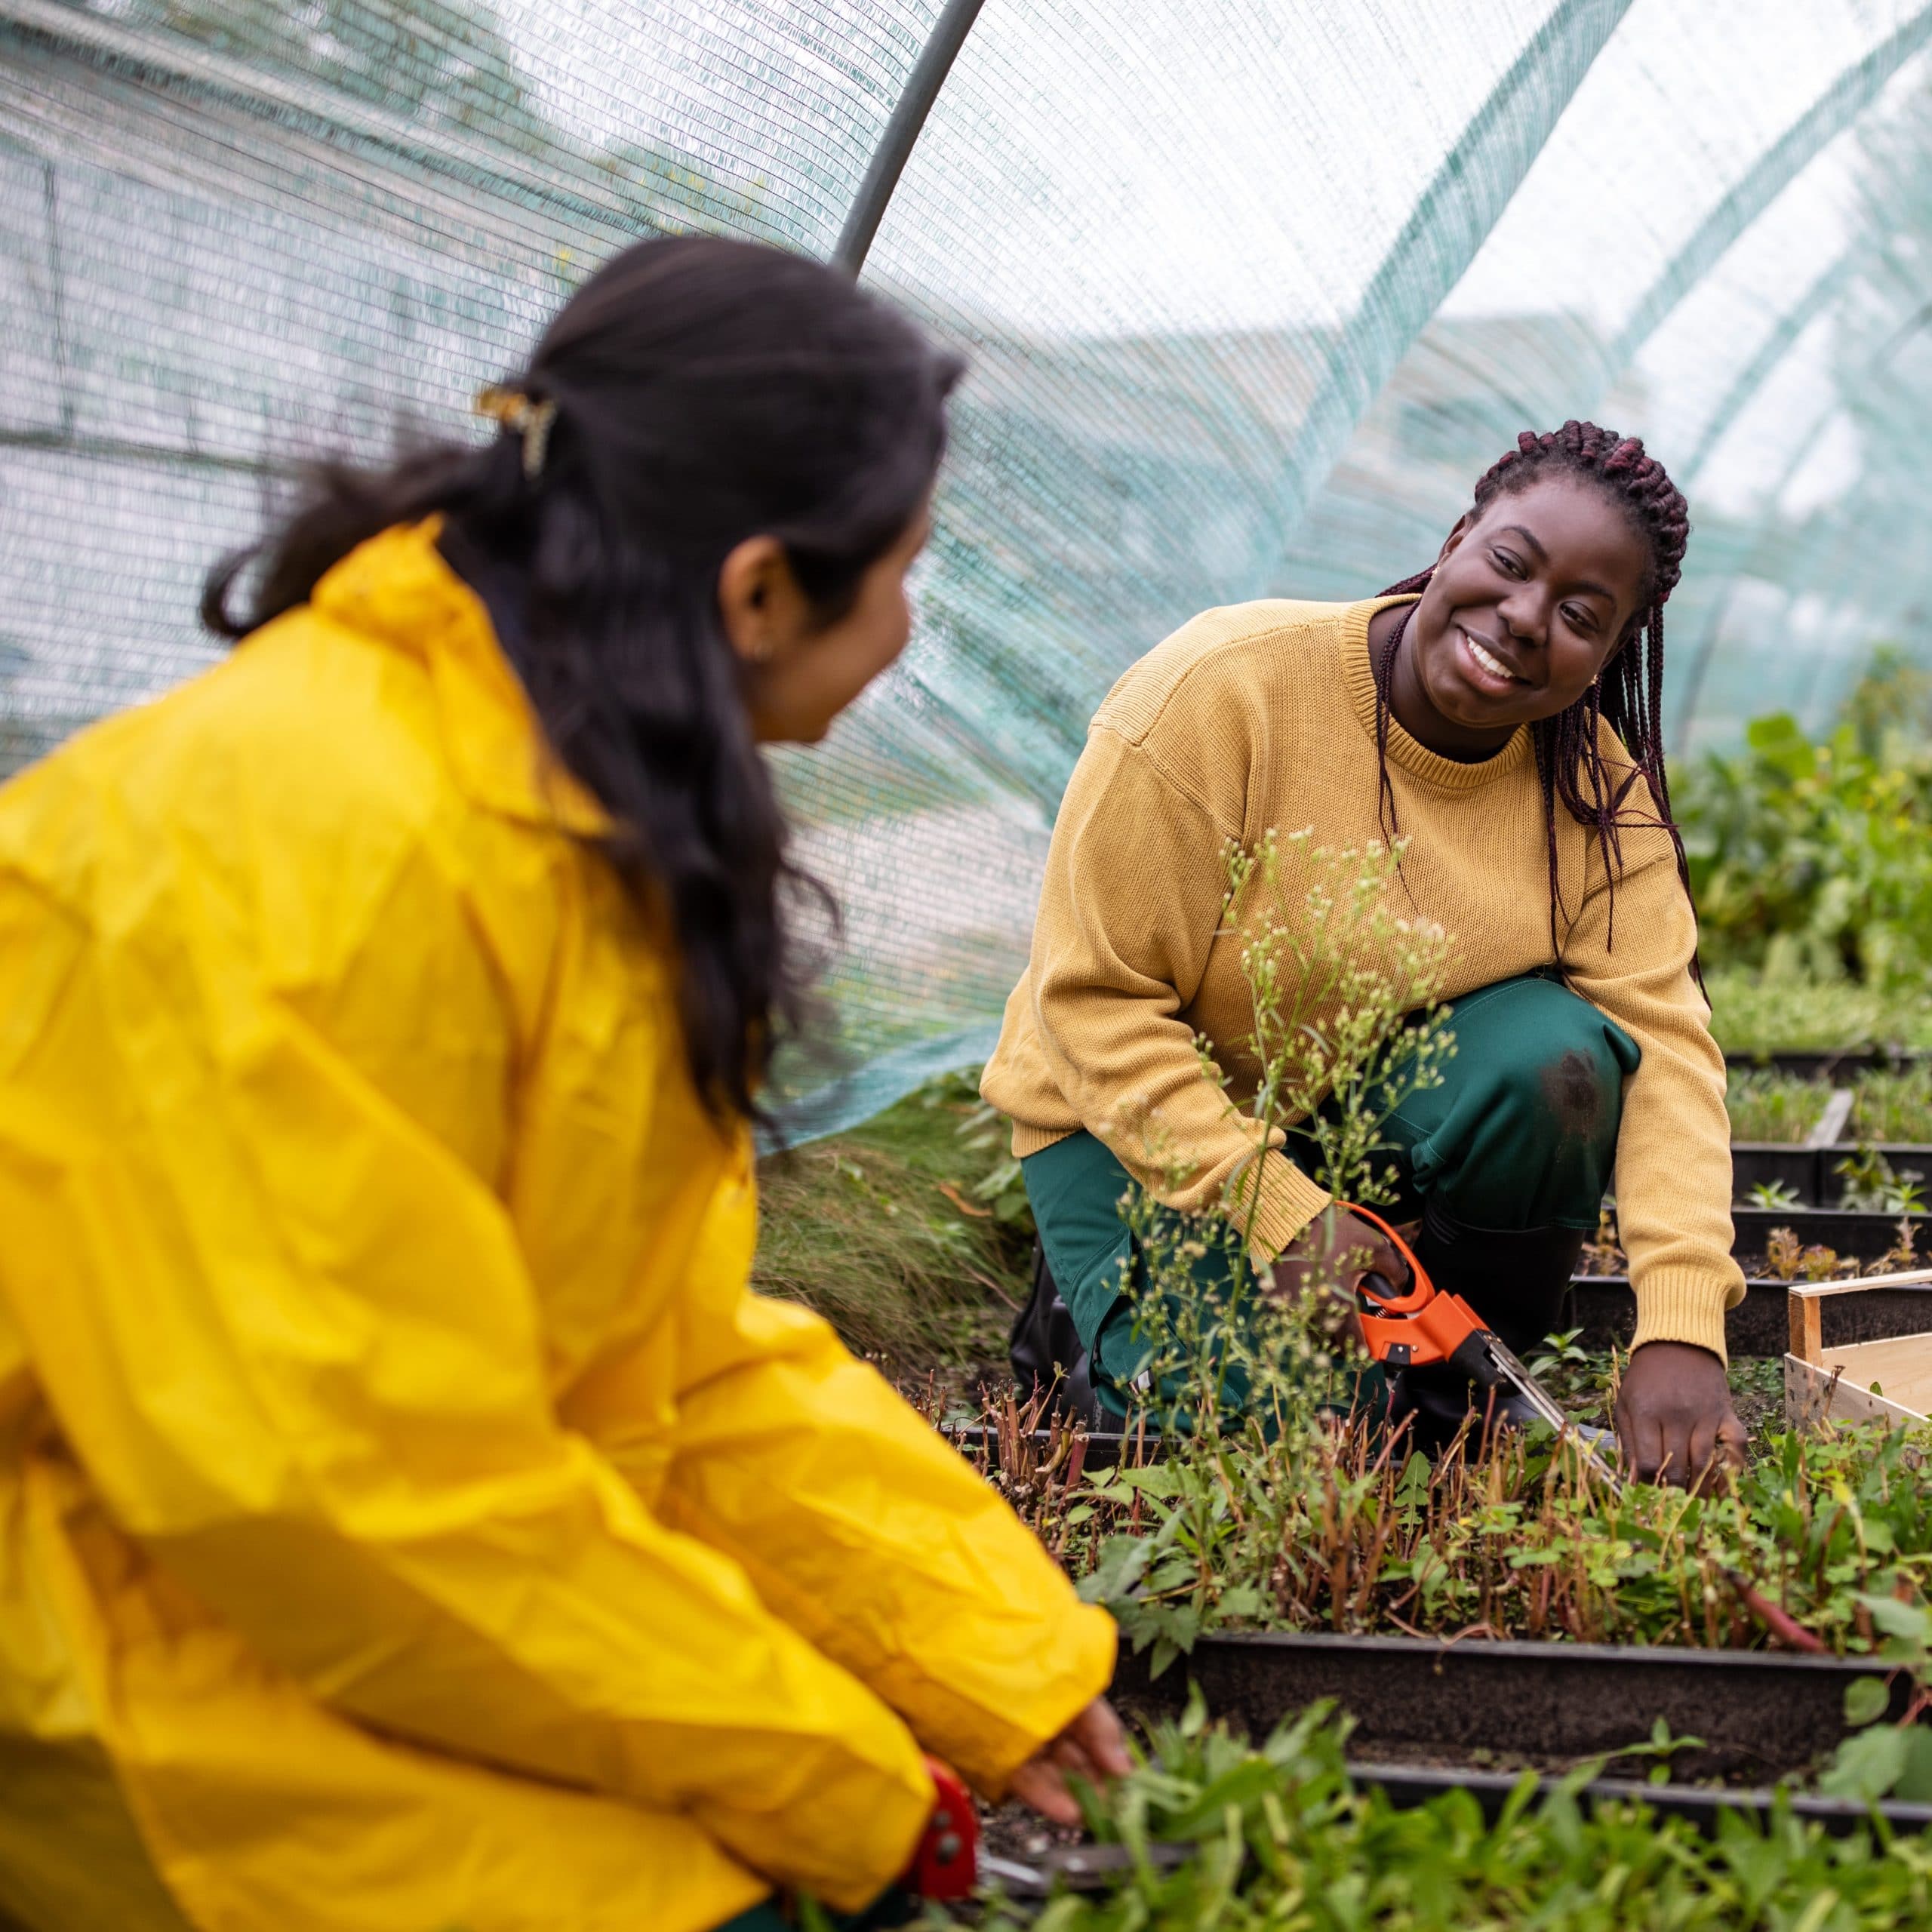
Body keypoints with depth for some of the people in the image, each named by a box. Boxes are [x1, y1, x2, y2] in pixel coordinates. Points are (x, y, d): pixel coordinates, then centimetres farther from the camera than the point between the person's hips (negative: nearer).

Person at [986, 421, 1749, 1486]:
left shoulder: (1598, 786, -11)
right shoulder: (1223, 691, -25)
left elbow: (1663, 1040, -18)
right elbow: (1094, 1001, -23)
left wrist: (1679, 1333, -32)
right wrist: (1282, 1216, -29)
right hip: (1152, 1118, -4)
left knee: (1555, 1057, -27)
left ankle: (1461, 1373, -2)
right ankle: (1107, 1304, 8)